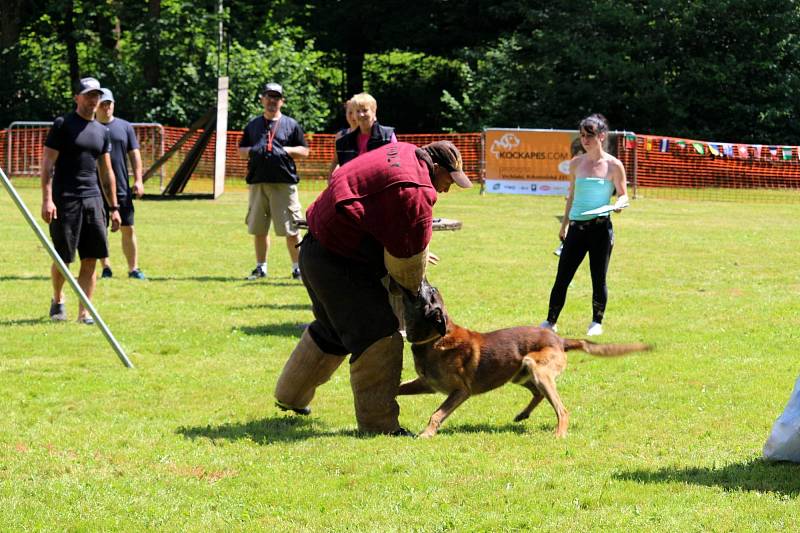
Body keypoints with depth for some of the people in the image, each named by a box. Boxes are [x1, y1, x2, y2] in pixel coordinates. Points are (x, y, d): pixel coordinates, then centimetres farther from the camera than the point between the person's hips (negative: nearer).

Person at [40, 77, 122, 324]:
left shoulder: (102, 131, 15)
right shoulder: (62, 125, -2)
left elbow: (106, 172, 19)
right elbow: (47, 164, -6)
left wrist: (114, 208, 14)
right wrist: (47, 199, -16)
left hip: (93, 200, 5)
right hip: (64, 199, -5)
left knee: (91, 259, -2)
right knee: (63, 257, -1)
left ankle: (84, 312, 1)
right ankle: (57, 300, 24)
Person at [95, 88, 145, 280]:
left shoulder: (125, 127, 8)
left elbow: (134, 155, 8)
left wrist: (138, 180, -2)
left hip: (122, 190, 1)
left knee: (128, 230, 1)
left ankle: (133, 268, 6)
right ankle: (105, 268, 12)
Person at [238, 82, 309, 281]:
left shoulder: (291, 124, 8)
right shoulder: (253, 125, 17)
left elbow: (304, 151, 7)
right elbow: (241, 150, 19)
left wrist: (284, 150, -9)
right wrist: (252, 151, -2)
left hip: (284, 182, -3)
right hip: (258, 182, 3)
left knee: (291, 229, -7)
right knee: (258, 229, 6)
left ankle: (297, 267, 1)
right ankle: (261, 267, 16)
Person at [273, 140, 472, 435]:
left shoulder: (403, 153, 9)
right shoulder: (414, 191, -23)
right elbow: (409, 253, -16)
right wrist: (413, 287, 3)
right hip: (340, 263, -11)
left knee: (332, 330, 28)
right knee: (379, 337, -9)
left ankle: (290, 396, 45)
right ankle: (379, 423, -7)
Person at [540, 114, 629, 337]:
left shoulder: (613, 165, -3)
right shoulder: (576, 163, 8)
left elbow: (623, 195, 2)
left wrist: (618, 204, -21)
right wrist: (564, 224, 20)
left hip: (600, 228, -3)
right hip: (576, 226, 3)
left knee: (598, 278, 3)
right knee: (562, 277, 2)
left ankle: (597, 322, 17)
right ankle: (551, 321, 10)